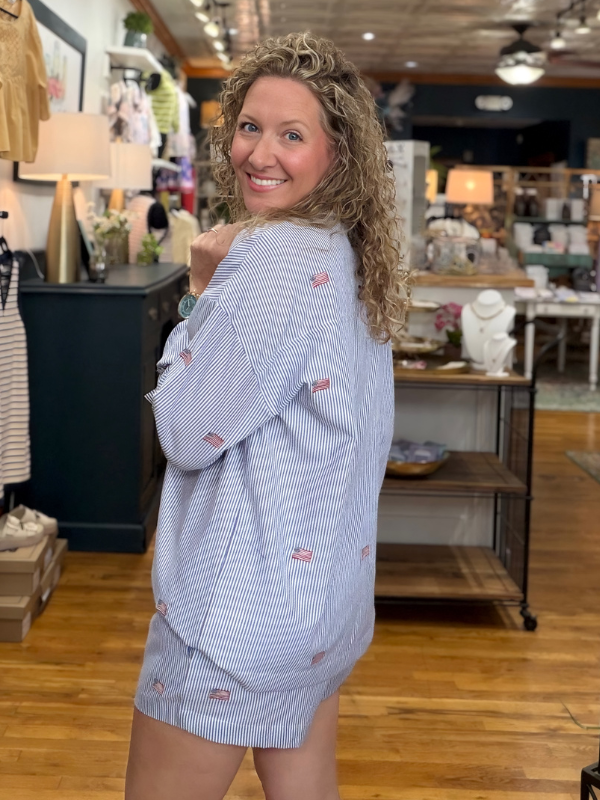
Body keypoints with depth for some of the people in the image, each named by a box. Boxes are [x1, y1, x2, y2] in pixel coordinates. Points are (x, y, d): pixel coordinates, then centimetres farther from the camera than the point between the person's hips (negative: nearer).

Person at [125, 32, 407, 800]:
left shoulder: (275, 256, -20)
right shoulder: (350, 256, 10)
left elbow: (187, 434, -16)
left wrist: (204, 290, -7)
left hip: (241, 606, -10)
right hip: (326, 590, 10)